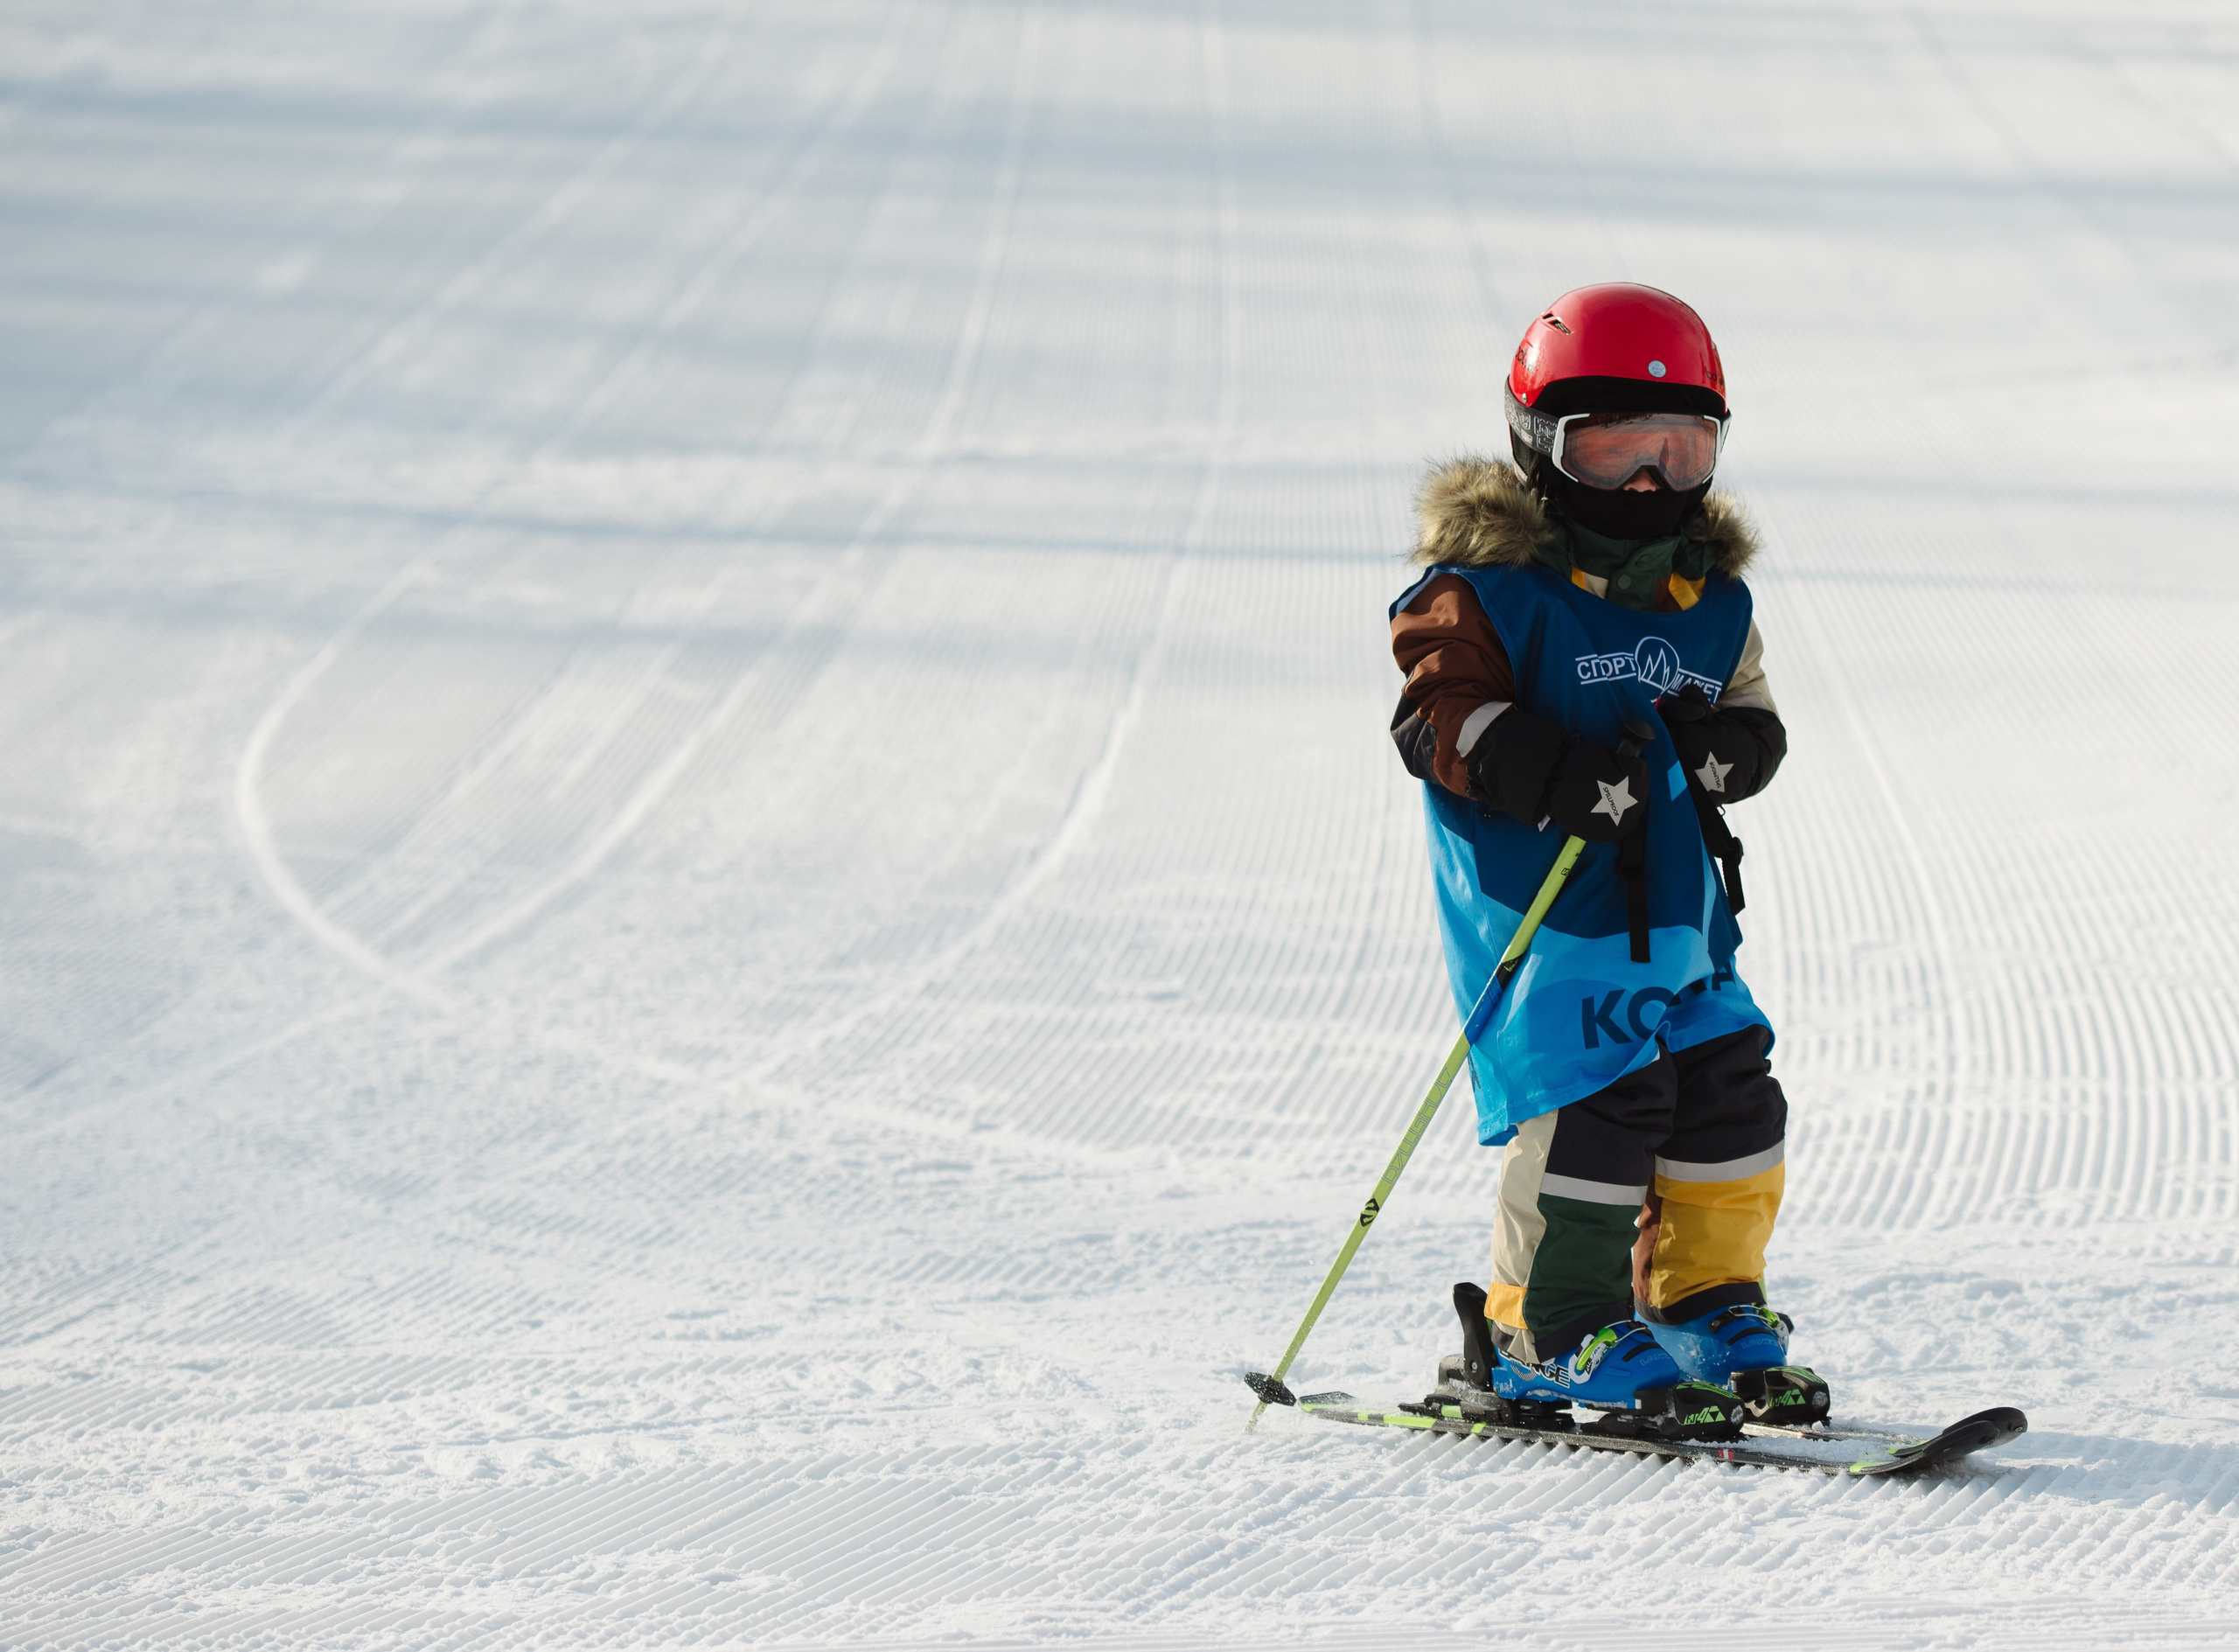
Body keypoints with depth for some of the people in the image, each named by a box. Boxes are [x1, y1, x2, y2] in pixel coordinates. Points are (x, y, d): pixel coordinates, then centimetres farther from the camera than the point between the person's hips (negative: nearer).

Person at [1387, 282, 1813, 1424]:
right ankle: (1545, 1331, -1)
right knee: (1593, 1107, -14)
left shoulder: (1709, 598, 14)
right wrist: (1552, 775, -28)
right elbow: (1437, 711, -14)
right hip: (1539, 905, -7)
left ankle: (1706, 1301, 22)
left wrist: (1728, 742, -5)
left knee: (1725, 1096, 4)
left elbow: (1749, 709, 20)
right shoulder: (1489, 587, -7)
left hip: (1675, 901, 7)